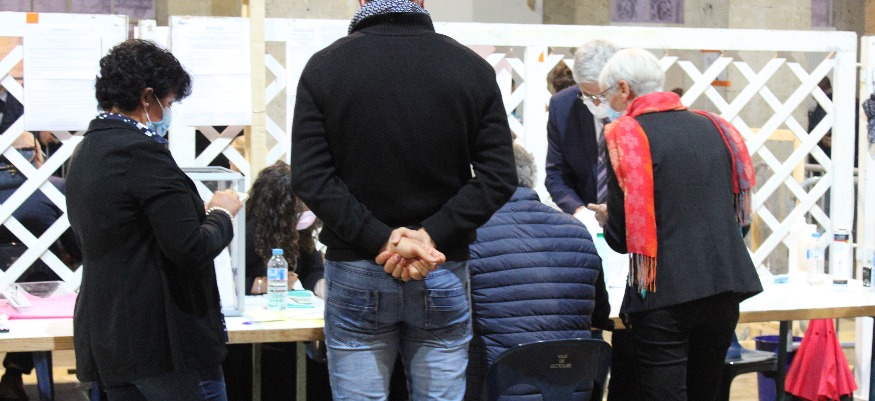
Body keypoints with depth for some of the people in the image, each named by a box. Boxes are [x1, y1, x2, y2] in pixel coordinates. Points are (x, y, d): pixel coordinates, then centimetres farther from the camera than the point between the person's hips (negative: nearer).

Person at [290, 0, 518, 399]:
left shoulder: (324, 66, -4)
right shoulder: (473, 68, -1)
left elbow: (310, 176, -11)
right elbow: (499, 176, -7)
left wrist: (379, 239, -13)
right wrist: (433, 235, -12)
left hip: (355, 275, -1)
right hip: (443, 275, 1)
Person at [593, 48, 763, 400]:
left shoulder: (627, 135, -7)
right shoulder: (713, 126, 10)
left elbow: (621, 238, -8)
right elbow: (741, 214, 17)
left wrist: (606, 220, 14)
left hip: (666, 293, -6)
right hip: (726, 284, 6)